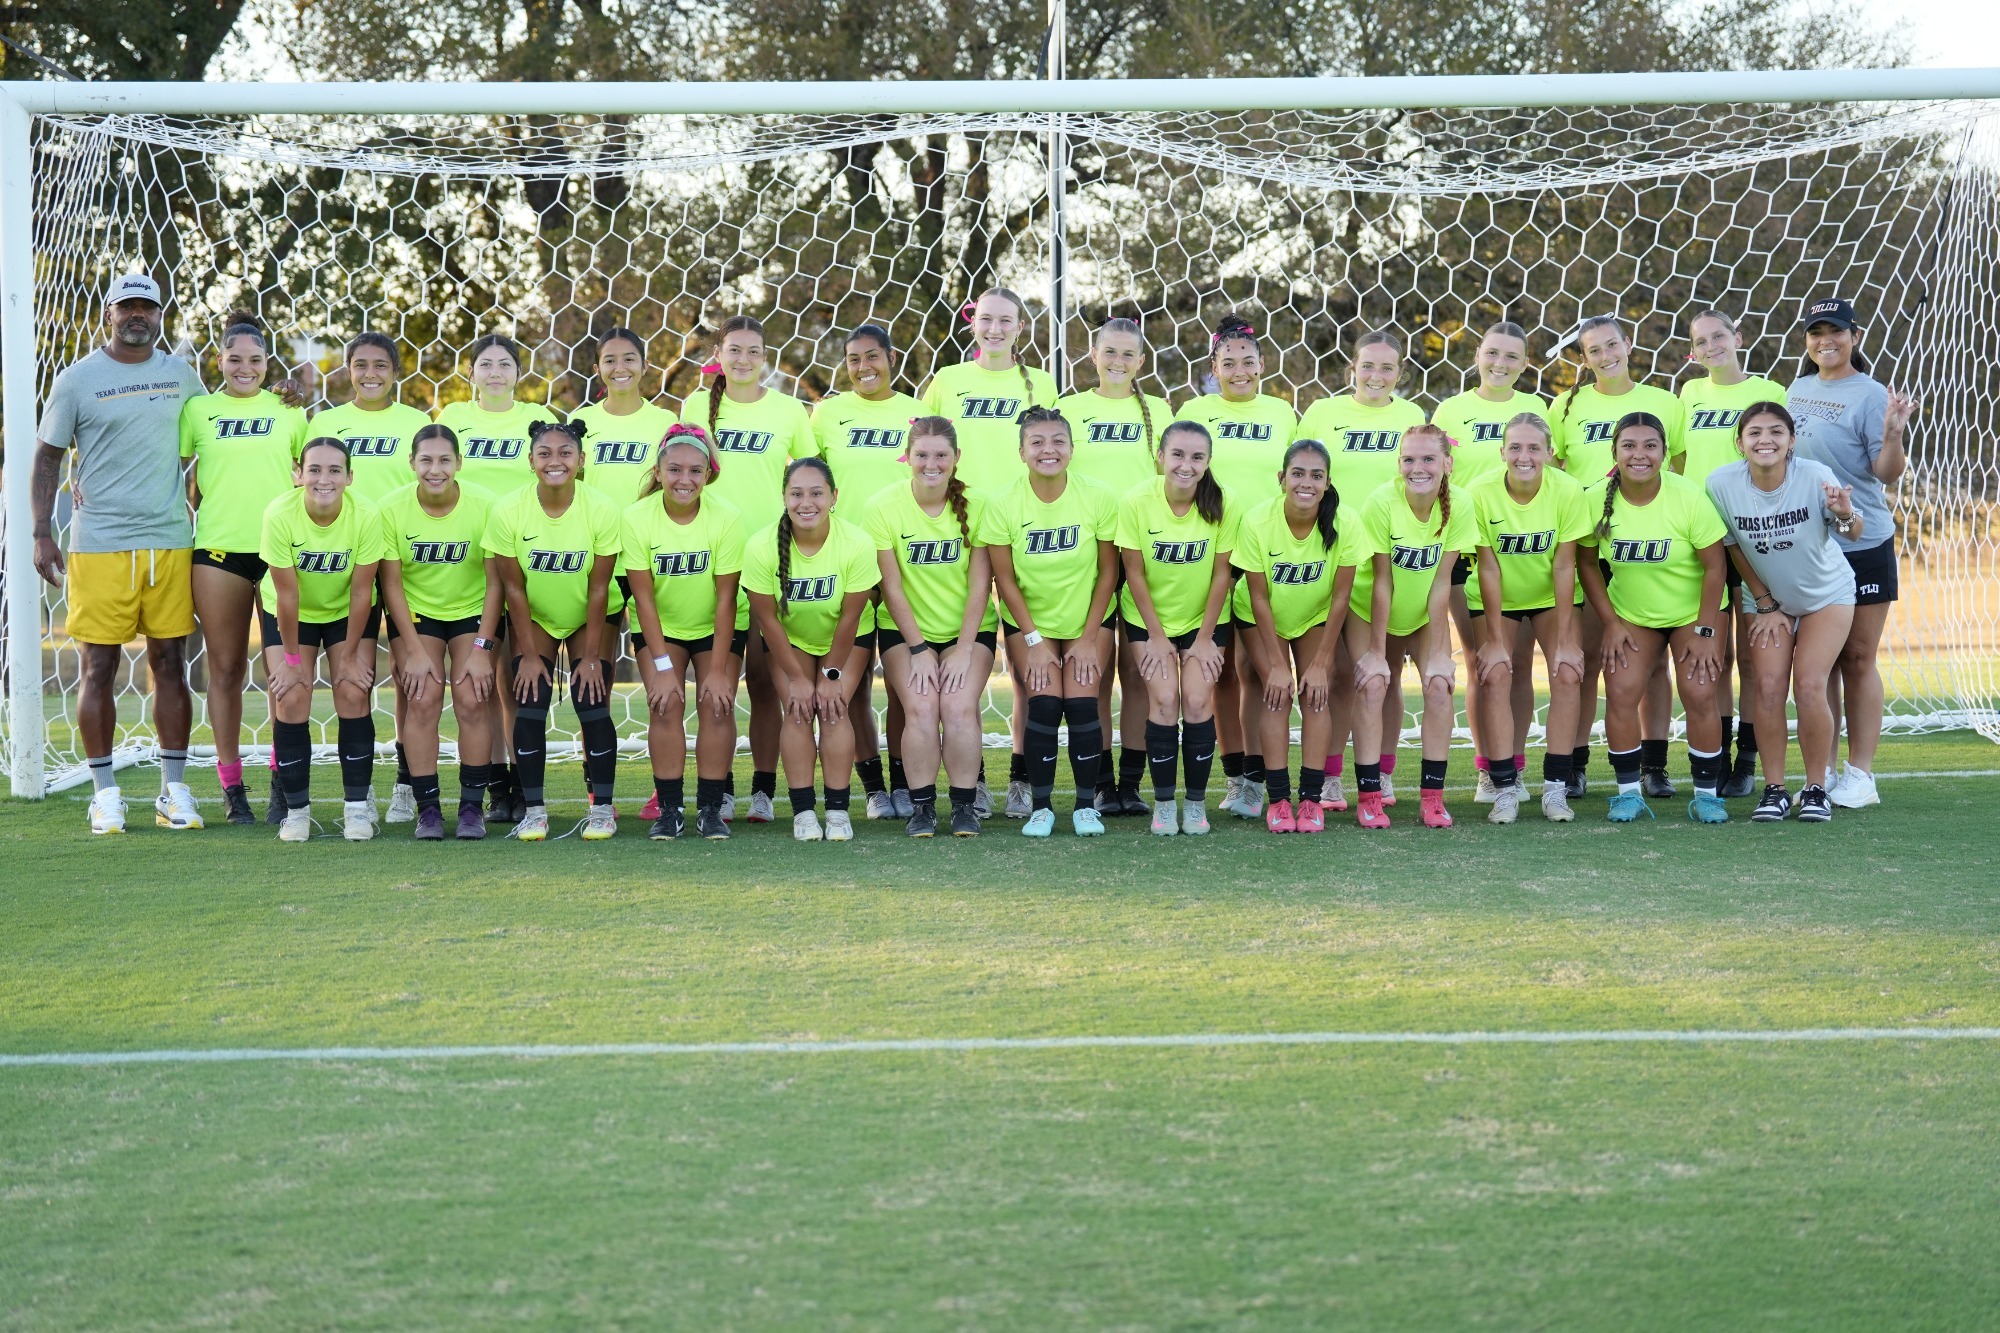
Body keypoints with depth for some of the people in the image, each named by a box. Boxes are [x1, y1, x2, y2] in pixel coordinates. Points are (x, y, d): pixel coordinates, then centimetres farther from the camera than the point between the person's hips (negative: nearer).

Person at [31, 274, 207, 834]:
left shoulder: (180, 374, 11)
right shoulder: (77, 379, 1)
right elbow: (47, 458, 3)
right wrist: (42, 533, -3)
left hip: (171, 541, 3)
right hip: (99, 545, -3)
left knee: (170, 663, 4)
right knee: (99, 667, -1)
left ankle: (174, 790, 10)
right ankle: (105, 793, 6)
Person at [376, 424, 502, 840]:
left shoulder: (484, 506, -18)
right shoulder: (393, 508, -16)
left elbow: (495, 582, -12)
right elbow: (391, 583, -11)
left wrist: (482, 648, -16)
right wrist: (414, 650, -15)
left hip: (473, 611, 0)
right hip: (414, 613, 0)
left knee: (473, 700, -14)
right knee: (422, 699, -14)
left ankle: (472, 806, -4)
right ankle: (426, 807, -5)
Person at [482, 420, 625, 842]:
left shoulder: (602, 510, -24)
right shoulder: (508, 511, -23)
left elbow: (598, 589, -16)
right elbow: (513, 588, -15)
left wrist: (591, 656, -14)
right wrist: (528, 654, -13)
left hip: (589, 618, -1)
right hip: (533, 617, 1)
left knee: (592, 705, -10)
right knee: (530, 705, -10)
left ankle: (603, 807, 1)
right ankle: (534, 809, -1)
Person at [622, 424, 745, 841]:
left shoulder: (727, 517, -23)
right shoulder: (637, 517, -21)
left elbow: (726, 598, -18)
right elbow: (643, 597, -17)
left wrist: (718, 669, -17)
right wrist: (662, 666, -18)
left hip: (717, 627, 0)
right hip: (659, 628, 0)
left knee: (716, 703, -13)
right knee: (665, 704, -15)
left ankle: (710, 808, -3)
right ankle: (669, 808, -6)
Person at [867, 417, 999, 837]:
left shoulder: (975, 506, -9)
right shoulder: (883, 507, -11)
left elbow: (980, 584, -7)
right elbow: (892, 588, -9)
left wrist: (964, 648, -12)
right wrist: (918, 649, -11)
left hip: (969, 630, 0)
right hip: (905, 630, 0)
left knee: (960, 707, -22)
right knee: (921, 708, -22)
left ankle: (964, 806, -7)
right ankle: (921, 806, -8)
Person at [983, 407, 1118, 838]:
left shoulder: (1097, 498, -14)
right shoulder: (1005, 504, -14)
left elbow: (1108, 573, -6)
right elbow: (1005, 579, -8)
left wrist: (1089, 638, -8)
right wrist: (1034, 641, -11)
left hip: (1088, 622, 0)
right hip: (1029, 622, 0)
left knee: (1081, 701, -14)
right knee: (1044, 702, -16)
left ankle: (1086, 804, -1)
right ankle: (1040, 806, -4)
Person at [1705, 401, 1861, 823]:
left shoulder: (1815, 476, -27)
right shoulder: (1722, 483, -21)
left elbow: (1855, 533, -22)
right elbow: (1734, 547, -7)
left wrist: (1844, 515, -46)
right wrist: (1766, 606, -2)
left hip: (1826, 594, -2)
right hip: (1767, 599, 2)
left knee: (1809, 688, -13)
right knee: (1769, 688, -9)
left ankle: (1816, 788, 2)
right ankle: (1775, 789, 4)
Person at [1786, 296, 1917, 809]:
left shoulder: (1869, 395, -9)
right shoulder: (1797, 390, 9)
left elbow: (1887, 473, -14)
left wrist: (1893, 435, -31)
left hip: (1863, 545, -5)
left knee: (1858, 658, 1)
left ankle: (1860, 775, 6)